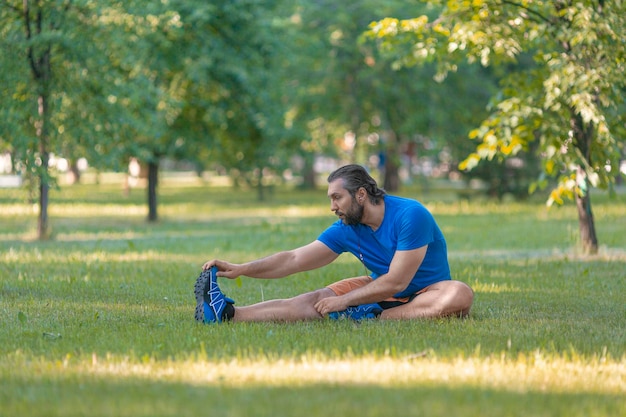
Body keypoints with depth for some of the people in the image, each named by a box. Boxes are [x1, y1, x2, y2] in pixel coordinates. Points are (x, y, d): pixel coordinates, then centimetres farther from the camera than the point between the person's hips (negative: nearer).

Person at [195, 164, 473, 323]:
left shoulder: (410, 215, -22)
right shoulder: (346, 229, -3)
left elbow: (397, 281, -24)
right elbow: (295, 259, -3)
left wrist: (344, 301, -20)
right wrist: (240, 269, -13)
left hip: (424, 293, -5)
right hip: (382, 290, 5)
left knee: (460, 295, -38)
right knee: (316, 300, -14)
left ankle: (371, 318, -41)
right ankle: (227, 313, -30)